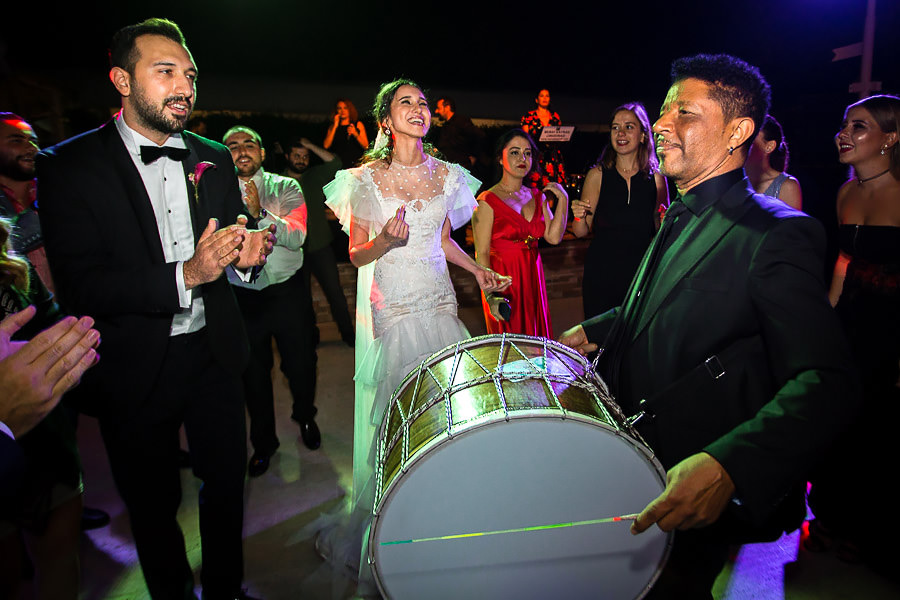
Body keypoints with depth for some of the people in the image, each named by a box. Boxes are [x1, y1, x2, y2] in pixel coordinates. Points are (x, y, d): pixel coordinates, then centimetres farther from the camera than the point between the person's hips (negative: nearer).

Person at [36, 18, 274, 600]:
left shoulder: (214, 158, 4)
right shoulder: (70, 165, -9)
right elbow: (80, 288, -16)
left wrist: (249, 252, -15)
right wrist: (184, 276, -28)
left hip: (215, 355, 4)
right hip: (135, 371, -3)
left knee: (228, 484, 16)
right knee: (153, 503, 15)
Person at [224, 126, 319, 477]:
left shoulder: (285, 188, -2)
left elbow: (296, 236, -16)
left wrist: (259, 212, -30)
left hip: (287, 292, -1)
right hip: (242, 296, 1)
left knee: (301, 363, 10)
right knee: (253, 371, 12)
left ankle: (305, 417, 42)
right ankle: (263, 442, 34)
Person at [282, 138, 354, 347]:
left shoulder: (316, 176, 8)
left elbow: (335, 163, -8)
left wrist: (311, 145, -7)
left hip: (320, 246, 0)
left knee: (335, 292, -2)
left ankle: (347, 332, 9)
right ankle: (310, 335, 25)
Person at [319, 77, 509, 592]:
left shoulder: (445, 174, 9)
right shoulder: (366, 178, -2)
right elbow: (357, 254, 0)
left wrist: (478, 269, 4)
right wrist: (386, 240, -19)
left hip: (440, 302, 4)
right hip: (391, 308, -4)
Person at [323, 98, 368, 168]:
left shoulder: (358, 124, 12)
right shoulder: (333, 127, 15)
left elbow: (366, 146, 5)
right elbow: (326, 146, 0)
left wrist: (355, 134, -11)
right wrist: (335, 126, 1)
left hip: (356, 164, -1)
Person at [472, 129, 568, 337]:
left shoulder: (537, 196, 10)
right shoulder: (487, 201, -9)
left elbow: (554, 237, 2)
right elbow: (482, 253, -13)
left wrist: (562, 200, -2)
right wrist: (490, 295, -21)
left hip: (533, 280, 6)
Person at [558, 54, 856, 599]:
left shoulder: (774, 233, -21)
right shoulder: (682, 217, 7)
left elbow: (828, 384, -28)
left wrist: (728, 466, -40)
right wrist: (593, 331, 10)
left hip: (698, 496, -8)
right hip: (635, 465, 8)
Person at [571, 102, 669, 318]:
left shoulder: (656, 178, 2)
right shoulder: (597, 175, -1)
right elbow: (581, 232, 0)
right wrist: (579, 217, -20)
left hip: (641, 273, 1)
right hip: (600, 273, -1)